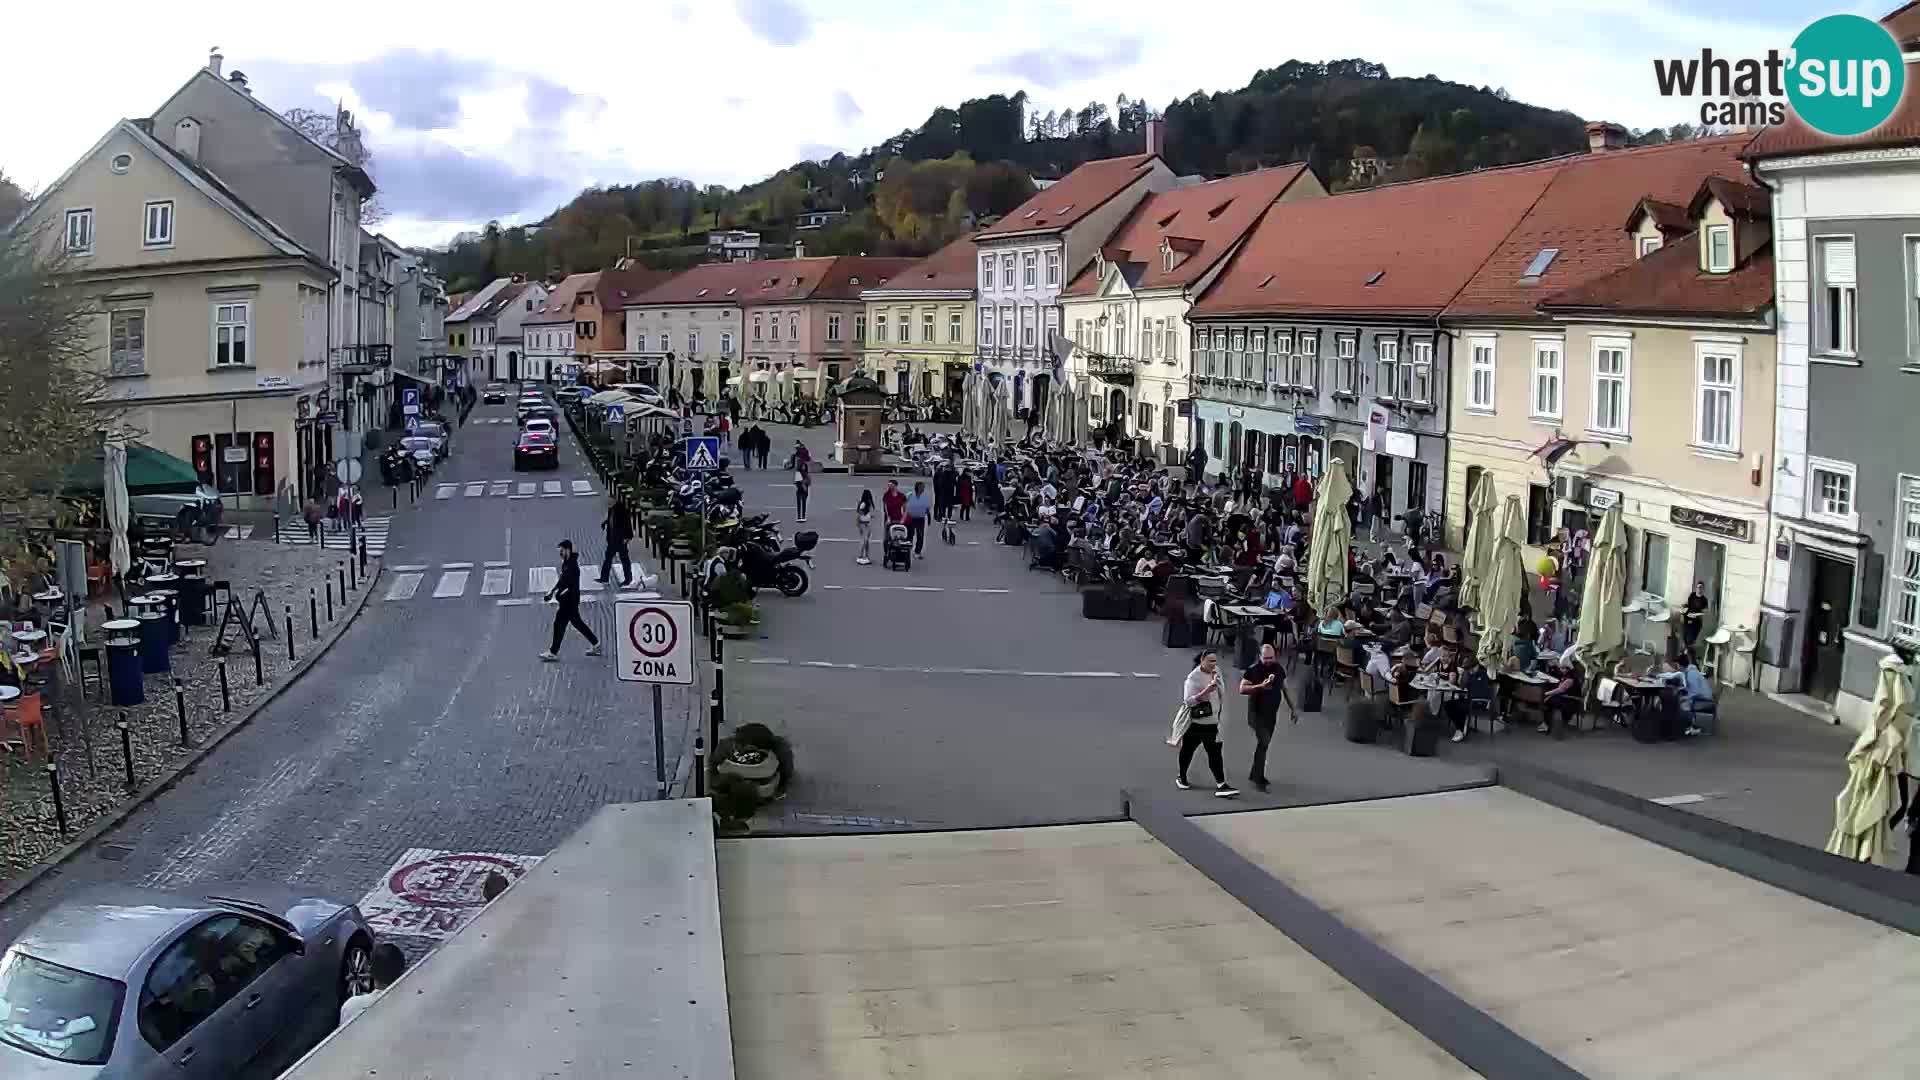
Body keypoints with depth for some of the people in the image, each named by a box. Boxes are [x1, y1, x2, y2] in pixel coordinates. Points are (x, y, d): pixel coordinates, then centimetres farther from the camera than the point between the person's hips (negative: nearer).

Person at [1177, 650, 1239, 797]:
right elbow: (1188, 700, -27)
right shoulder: (1193, 677, -19)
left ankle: (1221, 785, 0)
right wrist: (1205, 692, -36)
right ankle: (1181, 777, 31)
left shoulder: (1216, 671, 1)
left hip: (1213, 721, 5)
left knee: (1215, 752, 0)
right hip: (1195, 722, -5)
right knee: (1188, 749, 11)